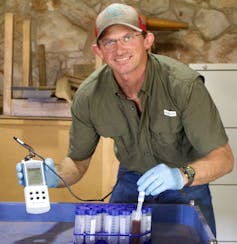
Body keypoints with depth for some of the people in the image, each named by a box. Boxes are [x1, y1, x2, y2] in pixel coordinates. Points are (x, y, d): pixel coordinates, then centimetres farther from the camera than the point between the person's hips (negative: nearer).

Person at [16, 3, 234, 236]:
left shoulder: (184, 85, -31)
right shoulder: (88, 97, -21)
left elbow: (223, 158, -28)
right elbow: (78, 162, -7)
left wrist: (182, 176, -47)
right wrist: (53, 175, -29)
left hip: (189, 179, -2)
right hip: (131, 179, 2)